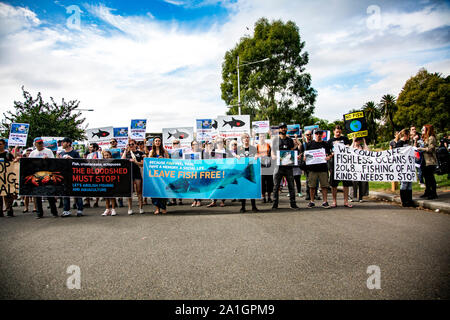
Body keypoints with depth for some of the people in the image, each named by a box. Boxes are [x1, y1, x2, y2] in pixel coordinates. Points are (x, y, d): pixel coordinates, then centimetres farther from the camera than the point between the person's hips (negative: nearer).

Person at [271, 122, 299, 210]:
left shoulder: (290, 140, 14)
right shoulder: (275, 140, 9)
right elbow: (272, 153, 8)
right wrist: (274, 157, -14)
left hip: (288, 165, 2)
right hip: (278, 164, -1)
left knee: (291, 185, 2)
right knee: (276, 186, 0)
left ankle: (293, 203, 9)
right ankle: (275, 203, 7)